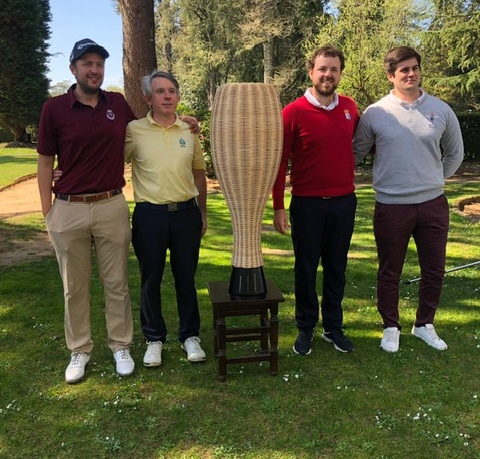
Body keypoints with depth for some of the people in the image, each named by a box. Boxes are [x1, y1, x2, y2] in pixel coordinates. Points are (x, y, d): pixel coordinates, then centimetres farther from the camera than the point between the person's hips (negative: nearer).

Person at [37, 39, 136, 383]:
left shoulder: (119, 103, 4)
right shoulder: (54, 108, -2)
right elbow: (46, 163, 2)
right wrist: (47, 212, -1)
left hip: (112, 206, 1)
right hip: (69, 210, -1)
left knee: (116, 282, 10)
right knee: (75, 286, 10)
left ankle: (121, 346, 25)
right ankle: (80, 350, 25)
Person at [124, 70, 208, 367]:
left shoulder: (189, 131, 5)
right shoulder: (134, 130, -2)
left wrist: (202, 214, 15)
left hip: (186, 213, 2)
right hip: (149, 215, -1)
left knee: (186, 278, 11)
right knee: (151, 280, 9)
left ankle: (190, 336, 27)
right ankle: (154, 339, 26)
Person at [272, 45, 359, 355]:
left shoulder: (350, 108, 3)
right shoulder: (294, 112, -8)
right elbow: (279, 162, -6)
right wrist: (278, 207, -9)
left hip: (344, 201, 3)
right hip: (308, 203, -3)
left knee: (337, 267, 12)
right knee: (306, 268, 8)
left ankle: (334, 326, 27)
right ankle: (305, 329, 22)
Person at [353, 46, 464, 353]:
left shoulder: (441, 110, 2)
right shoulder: (375, 113, -4)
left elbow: (455, 153, 15)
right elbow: (355, 154, 6)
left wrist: (434, 181, 15)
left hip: (433, 204, 3)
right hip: (391, 206, -2)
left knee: (434, 271, 12)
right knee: (390, 273, 10)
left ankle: (424, 324, 33)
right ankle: (391, 327, 29)